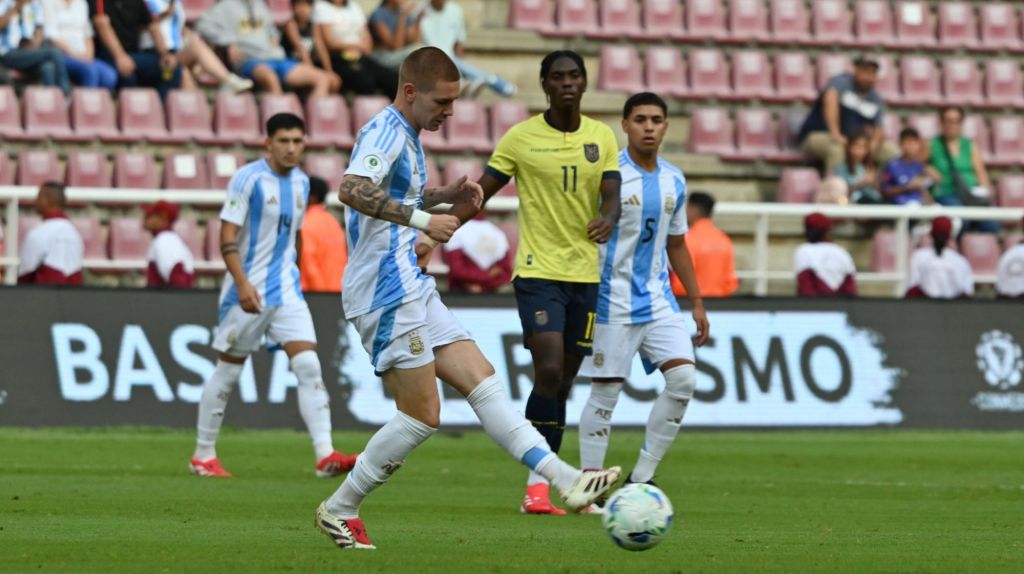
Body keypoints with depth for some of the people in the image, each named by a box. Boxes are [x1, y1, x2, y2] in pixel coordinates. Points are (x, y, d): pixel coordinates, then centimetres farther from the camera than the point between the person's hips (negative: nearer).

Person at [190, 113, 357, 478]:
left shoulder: (301, 182, 10)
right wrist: (242, 283, -24)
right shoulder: (248, 179, -10)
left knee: (309, 366, -9)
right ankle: (203, 455, 17)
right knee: (228, 372, 4)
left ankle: (325, 455, -15)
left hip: (287, 293, 5)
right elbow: (227, 236, -14)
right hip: (248, 292, -5)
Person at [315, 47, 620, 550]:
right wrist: (423, 219, -33)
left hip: (413, 290, 10)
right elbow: (352, 190, -32)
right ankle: (339, 511, 3)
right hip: (387, 293, -10)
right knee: (422, 416, -7)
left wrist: (445, 196, 18)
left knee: (483, 383, 2)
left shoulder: (405, 135, 18)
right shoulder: (386, 131, -14)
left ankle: (565, 480, -3)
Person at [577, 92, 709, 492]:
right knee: (606, 392, -3)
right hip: (612, 302, -5)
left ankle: (641, 478, 0)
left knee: (683, 377, -8)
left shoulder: (674, 181, 11)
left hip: (658, 300, 5)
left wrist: (696, 302, 18)